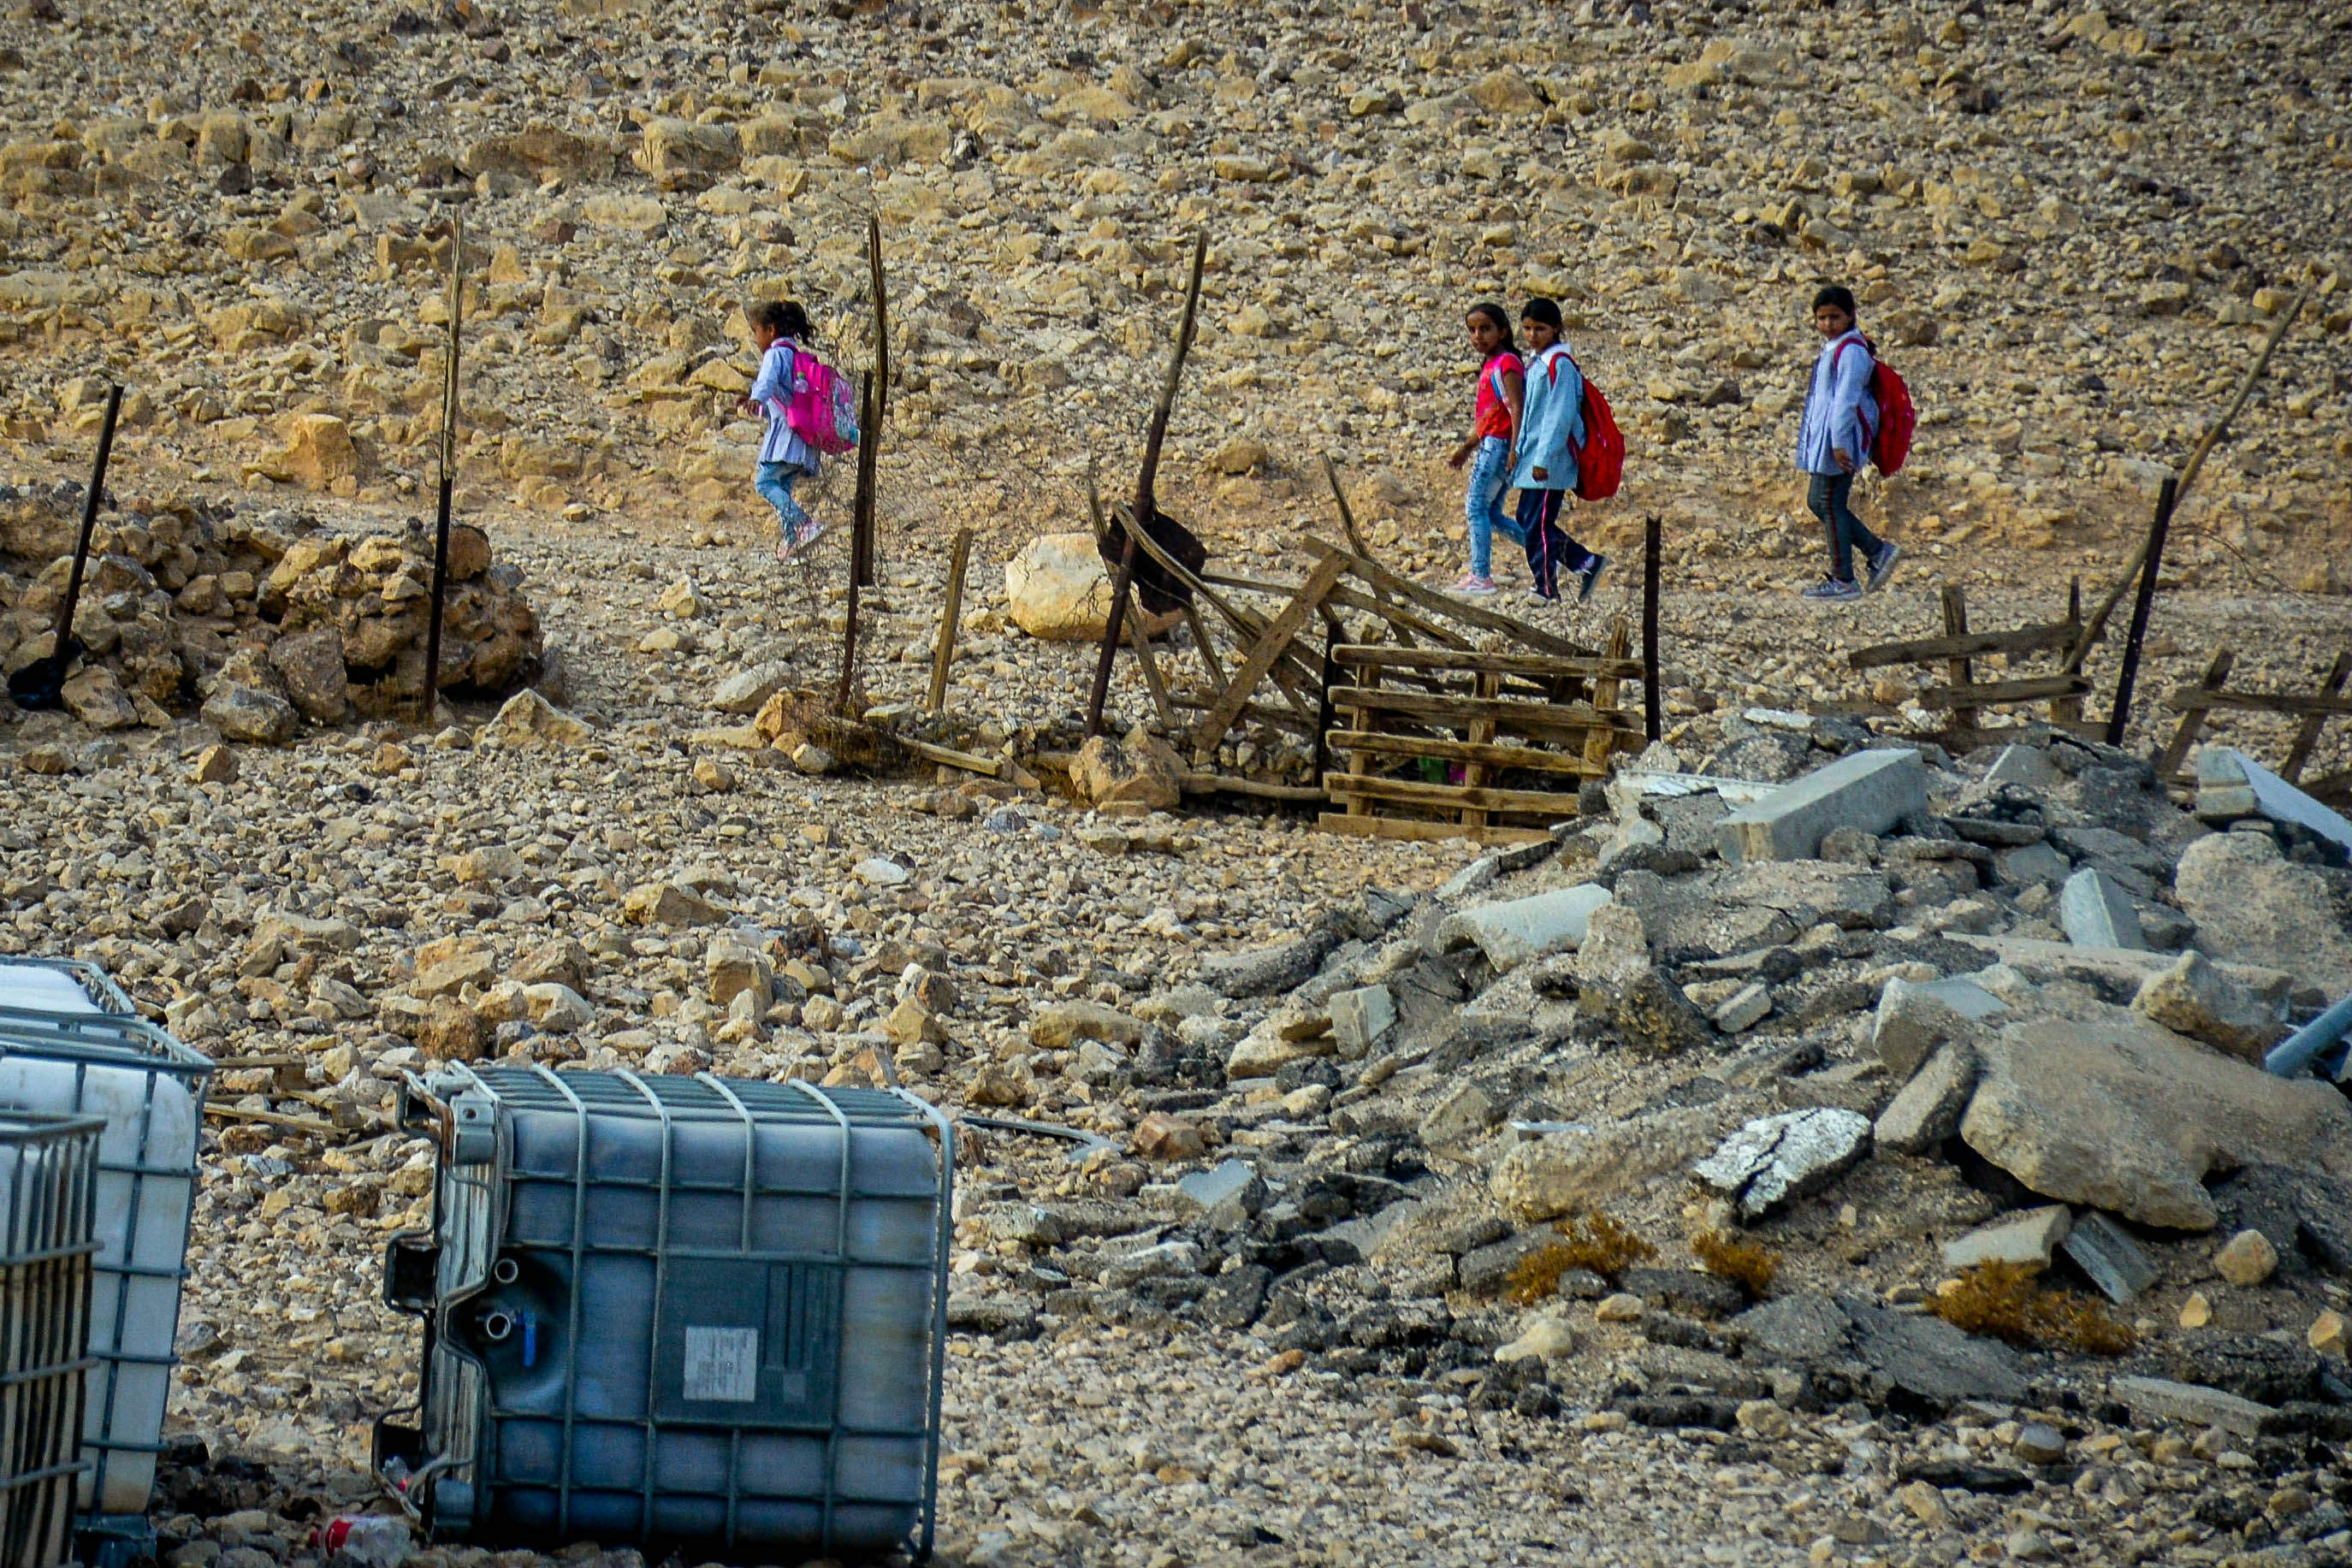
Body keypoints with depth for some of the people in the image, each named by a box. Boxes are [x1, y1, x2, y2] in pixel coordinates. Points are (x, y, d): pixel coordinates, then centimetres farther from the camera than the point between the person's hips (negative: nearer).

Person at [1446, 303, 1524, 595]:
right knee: (1491, 513, 10)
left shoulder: (1506, 363, -11)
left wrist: (1515, 450, -26)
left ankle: (1481, 576, -8)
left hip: (1499, 444, -10)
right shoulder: (1489, 365, 18)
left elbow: (1517, 407, -19)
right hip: (1489, 445, 10)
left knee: (1477, 507, -9)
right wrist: (1466, 448, 28)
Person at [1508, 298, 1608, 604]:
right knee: (1527, 519, 11)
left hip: (1550, 462, -10)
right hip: (1532, 458, 10)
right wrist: (1520, 453, 22)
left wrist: (1544, 458, -22)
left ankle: (1546, 587, 3)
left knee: (1537, 524, -6)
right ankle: (1586, 562, 18)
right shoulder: (1535, 361, 15)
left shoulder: (1559, 364, -14)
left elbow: (1559, 415, -19)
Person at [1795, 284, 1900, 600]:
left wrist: (1839, 442, -25)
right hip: (1825, 439, 11)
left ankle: (1843, 581, -2)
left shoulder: (1850, 351, -15)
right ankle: (1878, 551, 16)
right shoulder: (1832, 349, 18)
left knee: (1829, 504, -7)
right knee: (1818, 502, 13)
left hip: (1842, 438, -11)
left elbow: (1846, 398, -21)